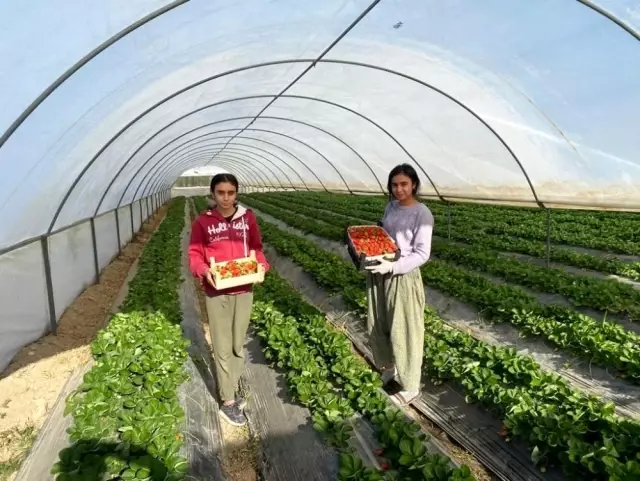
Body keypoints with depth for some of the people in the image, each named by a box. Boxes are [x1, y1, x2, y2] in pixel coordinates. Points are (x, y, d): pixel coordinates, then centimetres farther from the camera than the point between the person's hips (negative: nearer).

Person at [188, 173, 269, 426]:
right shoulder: (203, 222, -5)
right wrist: (204, 271, -21)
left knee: (238, 345, 15)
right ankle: (228, 402, 19)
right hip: (216, 292, -2)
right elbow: (194, 254, -2)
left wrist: (262, 265, -12)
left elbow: (257, 248, 7)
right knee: (223, 347, 6)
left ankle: (230, 389, 34)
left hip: (244, 290, 3)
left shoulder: (248, 217, 0)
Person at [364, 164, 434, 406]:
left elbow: (422, 254, -16)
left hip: (403, 277, -7)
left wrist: (392, 266, -27)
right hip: (379, 273, 7)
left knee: (403, 332, 4)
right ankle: (388, 369, 40)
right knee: (377, 327, 17)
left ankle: (410, 386, 23)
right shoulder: (391, 207, 7)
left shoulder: (422, 214, -12)